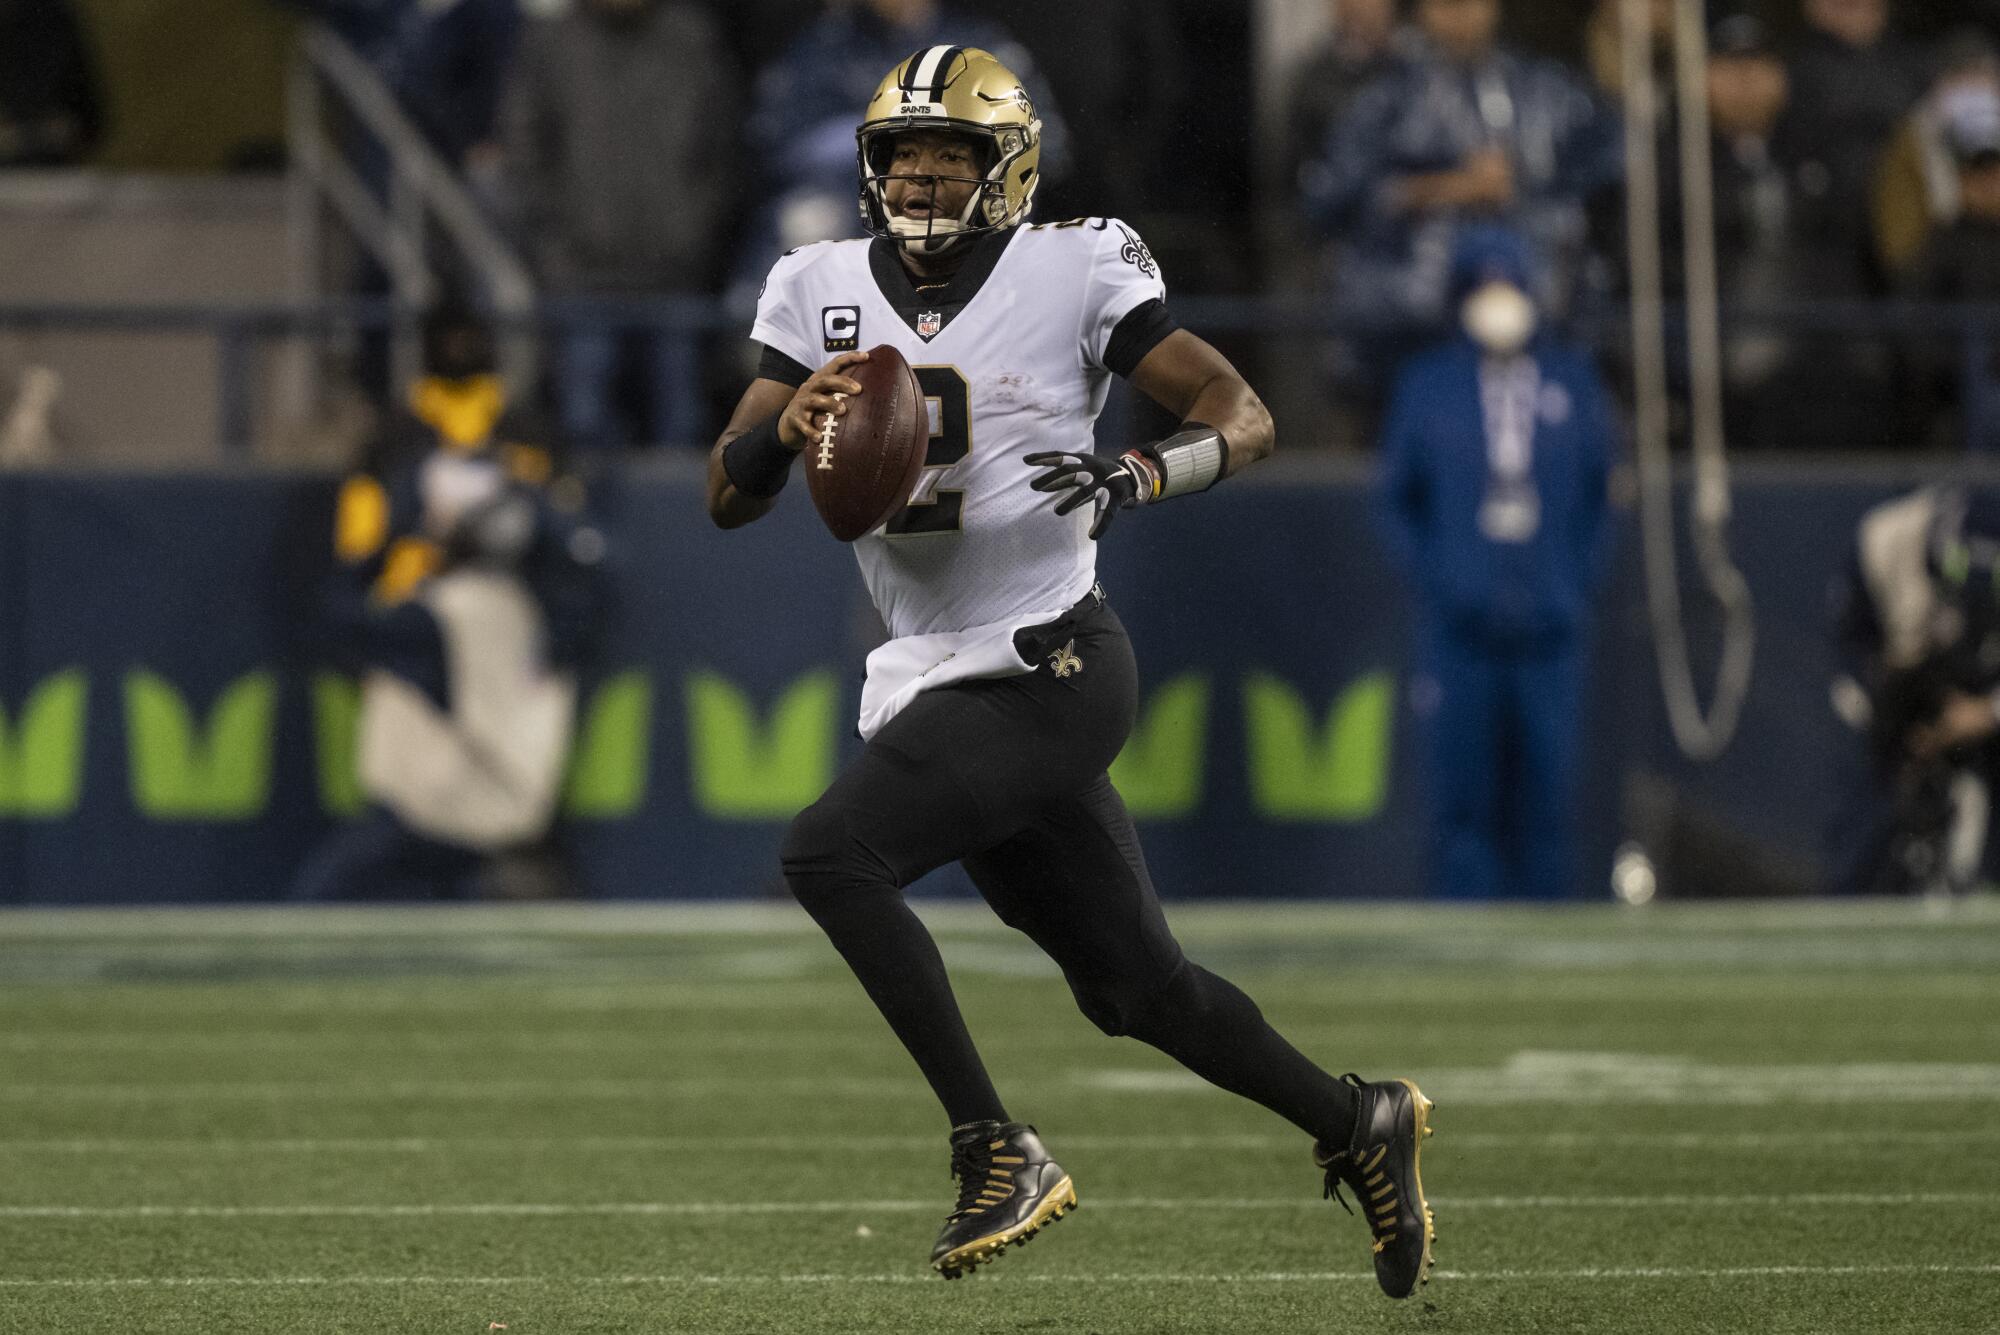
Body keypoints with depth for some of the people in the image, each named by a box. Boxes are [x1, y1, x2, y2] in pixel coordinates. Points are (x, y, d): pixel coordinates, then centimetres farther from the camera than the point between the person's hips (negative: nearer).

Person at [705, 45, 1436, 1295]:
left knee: (830, 855, -23)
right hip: (937, 680, 6)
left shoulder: (1072, 275, -7)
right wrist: (786, 427, -17)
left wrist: (1139, 477, -27)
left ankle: (1000, 1152, -18)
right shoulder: (826, 293, 8)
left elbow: (1245, 416, -8)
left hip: (1049, 668, -6)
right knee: (1132, 983, 12)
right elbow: (728, 495, 5)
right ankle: (1358, 1124, 32)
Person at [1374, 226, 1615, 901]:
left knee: (1547, 788, 1)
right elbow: (1396, 498, 10)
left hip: (1549, 621, 2)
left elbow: (1599, 489, 17)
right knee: (1463, 792, -5)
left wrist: (1582, 578, 5)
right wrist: (1434, 579, -2)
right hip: (1460, 627, -1)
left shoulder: (1572, 380, 10)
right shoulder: (1427, 385, 6)